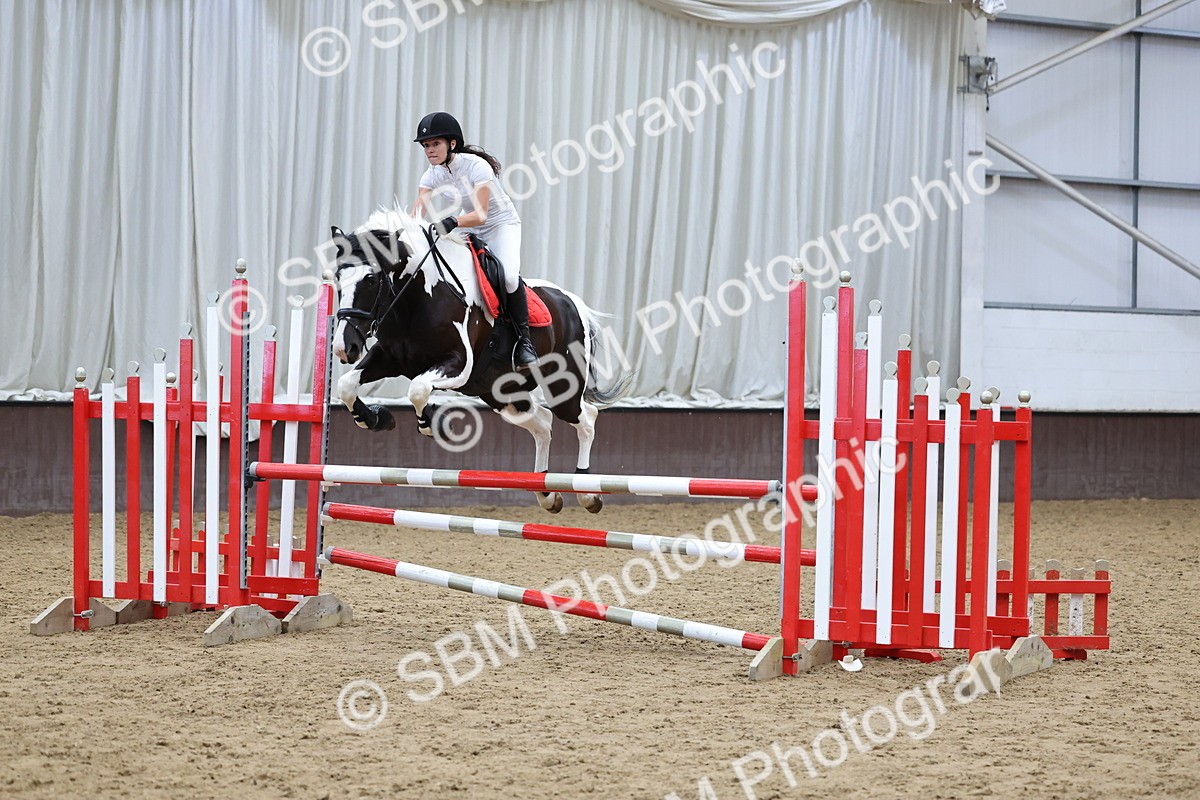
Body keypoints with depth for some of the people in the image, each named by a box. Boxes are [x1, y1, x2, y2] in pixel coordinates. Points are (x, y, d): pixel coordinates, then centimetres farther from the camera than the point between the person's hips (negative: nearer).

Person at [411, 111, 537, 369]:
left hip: (502, 225, -7)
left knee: (509, 275, -31)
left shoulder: (477, 166, -25)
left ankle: (524, 340, -17)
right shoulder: (433, 174, -6)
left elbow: (481, 214, -35)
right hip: (472, 231, 7)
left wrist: (453, 222, -53)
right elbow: (417, 213, -17)